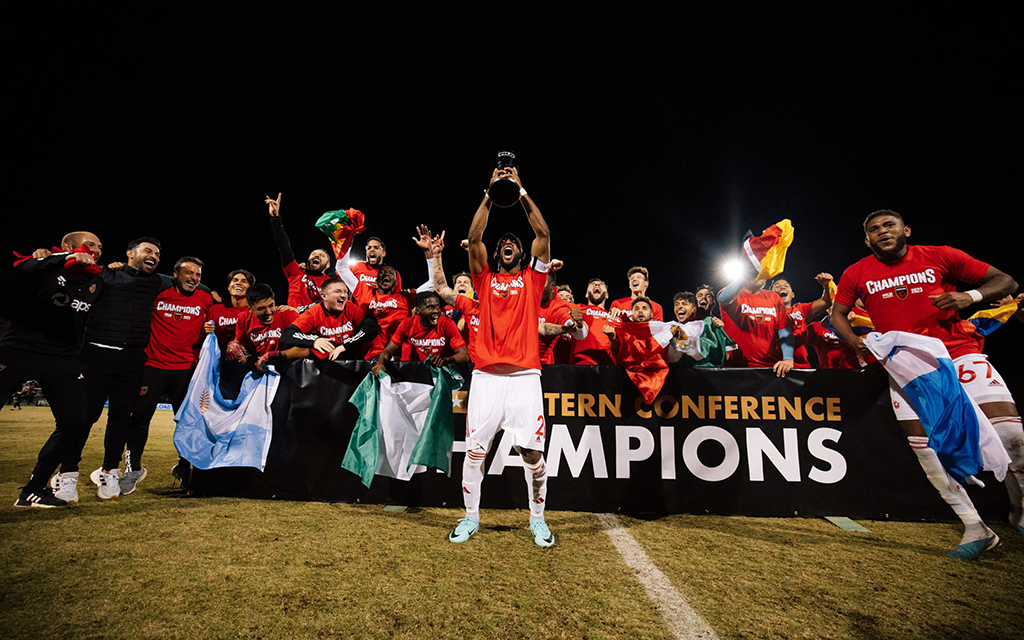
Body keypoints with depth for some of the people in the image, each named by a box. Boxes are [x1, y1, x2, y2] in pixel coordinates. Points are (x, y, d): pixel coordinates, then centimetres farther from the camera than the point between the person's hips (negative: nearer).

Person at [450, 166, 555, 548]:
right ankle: (470, 518, 23)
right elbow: (474, 237, 3)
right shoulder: (486, 280, 15)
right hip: (486, 376, 1)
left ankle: (537, 520, 22)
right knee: (474, 451, 4)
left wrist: (521, 192, 6)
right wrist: (491, 193, 4)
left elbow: (543, 234, 5)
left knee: (533, 453, 1)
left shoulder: (531, 279, 14)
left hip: (525, 376, 0)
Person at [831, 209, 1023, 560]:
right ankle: (975, 529, 11)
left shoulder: (940, 256, 2)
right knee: (923, 442, -7)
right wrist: (857, 341, -4)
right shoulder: (856, 274, 4)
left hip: (959, 353, 0)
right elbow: (838, 313, 13)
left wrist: (970, 296, -12)